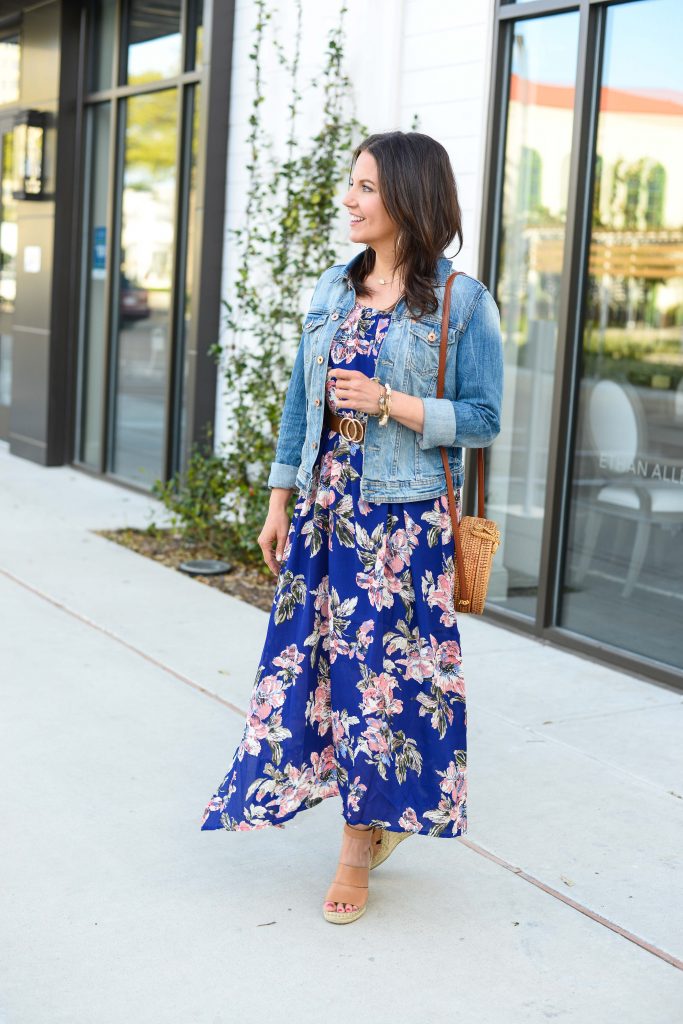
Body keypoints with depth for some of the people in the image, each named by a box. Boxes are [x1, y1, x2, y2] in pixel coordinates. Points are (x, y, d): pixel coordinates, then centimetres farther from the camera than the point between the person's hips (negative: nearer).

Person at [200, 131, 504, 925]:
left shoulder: (462, 301, -6)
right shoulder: (333, 289, 9)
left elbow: (483, 419, -7)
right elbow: (300, 401, 12)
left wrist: (390, 403, -17)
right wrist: (279, 504, 11)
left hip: (405, 521, -5)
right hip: (325, 509, 5)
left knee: (380, 672, 1)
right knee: (310, 664, 7)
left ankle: (359, 848, 16)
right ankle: (379, 814, 28)